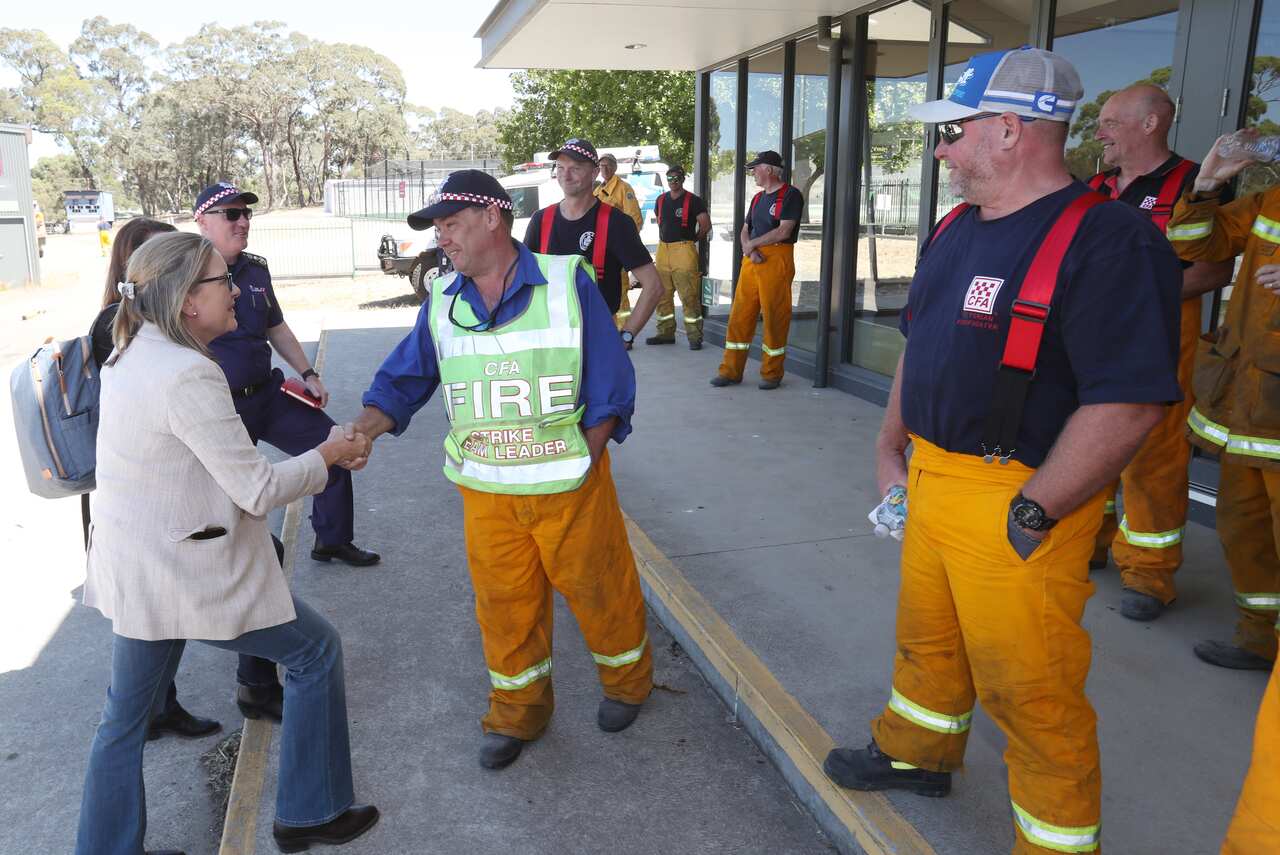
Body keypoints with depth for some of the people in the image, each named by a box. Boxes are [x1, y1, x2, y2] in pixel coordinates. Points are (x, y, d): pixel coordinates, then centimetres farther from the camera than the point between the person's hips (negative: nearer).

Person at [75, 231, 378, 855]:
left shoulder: (129, 357, 5)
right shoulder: (189, 376, -24)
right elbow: (257, 490, -20)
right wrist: (328, 454, -6)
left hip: (130, 570, 9)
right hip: (188, 576, -9)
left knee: (125, 717, 20)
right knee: (316, 651, 10)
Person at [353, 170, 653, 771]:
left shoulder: (567, 282, -9)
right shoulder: (442, 302, 2)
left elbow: (611, 382, -7)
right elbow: (403, 379, 5)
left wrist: (585, 459, -14)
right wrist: (364, 427, -14)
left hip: (569, 485, -3)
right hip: (486, 493, 3)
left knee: (598, 587, 12)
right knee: (504, 604, 13)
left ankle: (627, 678, 41)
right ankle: (518, 711, 35)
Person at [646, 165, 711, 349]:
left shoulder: (693, 201, -3)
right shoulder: (661, 200, 14)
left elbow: (706, 225, -3)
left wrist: (693, 240, 4)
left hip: (684, 250, -6)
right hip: (663, 249, 6)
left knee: (689, 295, -9)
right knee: (662, 294, 9)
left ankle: (694, 336, -5)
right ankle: (666, 333, 19)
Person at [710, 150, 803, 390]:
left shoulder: (790, 195, -4)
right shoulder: (758, 198, 21)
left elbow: (783, 231, -14)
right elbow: (745, 232, 17)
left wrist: (752, 243, -5)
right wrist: (749, 250, -4)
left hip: (777, 260, -7)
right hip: (751, 261, 7)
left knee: (774, 316, -2)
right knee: (740, 314, 4)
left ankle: (772, 373, 8)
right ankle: (731, 371, 10)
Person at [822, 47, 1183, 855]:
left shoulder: (1107, 241, -19)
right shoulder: (956, 229, 9)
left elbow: (1127, 404, -24)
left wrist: (1033, 512, -21)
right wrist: (892, 446, 17)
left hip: (1017, 503, -8)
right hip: (932, 479, 8)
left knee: (1029, 689, 5)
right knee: (927, 636, 24)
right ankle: (916, 753, 48)